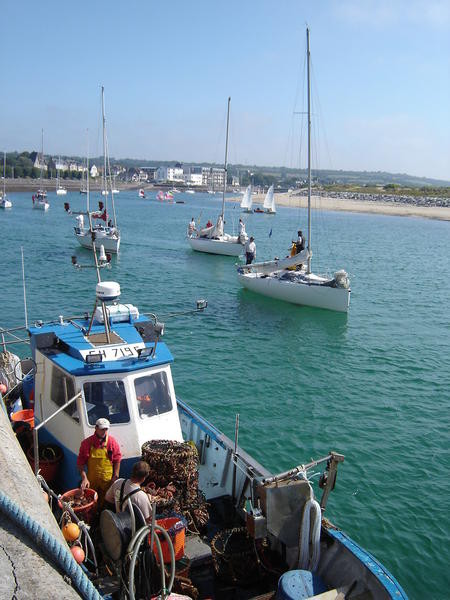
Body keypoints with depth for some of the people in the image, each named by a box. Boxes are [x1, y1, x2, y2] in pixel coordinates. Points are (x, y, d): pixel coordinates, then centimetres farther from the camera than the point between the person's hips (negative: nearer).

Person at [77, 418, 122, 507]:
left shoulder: (112, 442, -6)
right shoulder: (87, 442, -6)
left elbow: (117, 461, -1)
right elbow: (80, 462, -3)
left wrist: (115, 477, -5)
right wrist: (84, 478, -11)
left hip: (107, 480, 0)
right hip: (91, 480, 0)